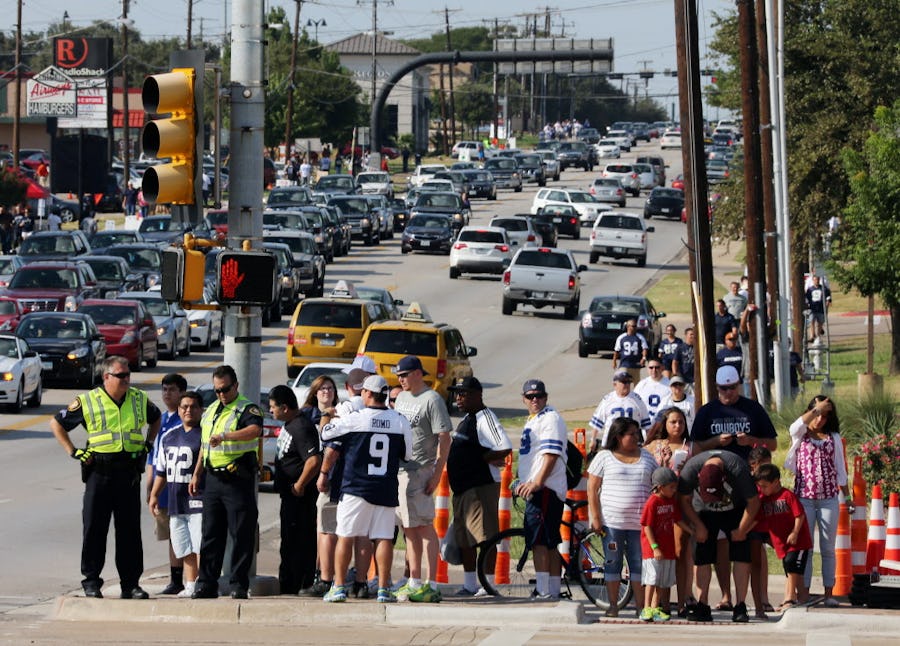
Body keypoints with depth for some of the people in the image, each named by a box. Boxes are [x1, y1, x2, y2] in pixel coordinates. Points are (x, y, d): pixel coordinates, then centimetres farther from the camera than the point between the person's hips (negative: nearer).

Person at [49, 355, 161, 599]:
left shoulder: (140, 400, 10)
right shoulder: (87, 402, -1)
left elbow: (155, 418, 31)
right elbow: (56, 423, 8)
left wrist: (148, 444, 17)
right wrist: (73, 452, 1)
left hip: (130, 472, 3)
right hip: (100, 471, -3)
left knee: (130, 529, 4)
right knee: (94, 528, -1)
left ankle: (130, 583, 8)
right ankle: (91, 582, 5)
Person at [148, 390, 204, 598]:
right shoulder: (169, 436, 19)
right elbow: (161, 469, 26)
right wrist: (154, 495, 21)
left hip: (198, 501, -7)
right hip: (175, 502, 7)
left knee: (200, 548, -10)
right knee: (184, 550, 9)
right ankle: (189, 586, 14)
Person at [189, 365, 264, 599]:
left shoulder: (247, 409, -6)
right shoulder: (210, 411, 18)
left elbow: (255, 430, -29)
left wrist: (224, 436, -39)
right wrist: (197, 474, 24)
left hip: (238, 481, -7)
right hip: (213, 479, 7)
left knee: (241, 534, -4)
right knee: (211, 533, 8)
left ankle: (239, 585, 0)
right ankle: (207, 584, 12)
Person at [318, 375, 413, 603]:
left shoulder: (354, 420, -8)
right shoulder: (400, 422, 1)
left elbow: (326, 433, 7)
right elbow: (408, 455, 11)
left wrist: (326, 415, 27)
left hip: (355, 488, -2)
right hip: (387, 490, 2)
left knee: (345, 537, 3)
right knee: (384, 538, 4)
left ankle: (338, 586, 2)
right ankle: (383, 588, 2)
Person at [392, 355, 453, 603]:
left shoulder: (432, 400, -8)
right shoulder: (401, 398, 17)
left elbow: (444, 439, -13)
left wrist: (437, 473, -19)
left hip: (419, 471, -8)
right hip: (396, 470, 8)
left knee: (424, 526, -9)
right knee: (408, 527, 11)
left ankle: (431, 585, -10)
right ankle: (414, 582, 16)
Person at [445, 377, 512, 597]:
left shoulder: (484, 418, -14)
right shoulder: (466, 420, 18)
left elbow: (505, 448, -23)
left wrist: (483, 459, -13)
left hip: (481, 487, -11)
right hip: (463, 488, 11)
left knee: (484, 536, -9)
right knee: (463, 538, 15)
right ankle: (469, 585, 23)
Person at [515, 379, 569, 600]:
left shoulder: (551, 419, -10)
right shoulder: (532, 420, 22)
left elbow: (551, 454, -20)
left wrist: (537, 482, -27)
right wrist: (522, 480, 26)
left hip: (546, 488, -11)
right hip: (536, 489, 11)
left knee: (538, 540, -15)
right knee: (550, 543, 12)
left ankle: (543, 590, -18)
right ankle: (554, 589, 16)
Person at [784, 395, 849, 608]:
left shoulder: (833, 438, 10)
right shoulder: (800, 436, 5)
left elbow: (840, 469, 12)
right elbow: (796, 426, -21)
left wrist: (847, 496, 9)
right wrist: (817, 408, -23)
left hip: (829, 498, 2)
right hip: (804, 497, -2)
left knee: (828, 548, 4)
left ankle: (829, 593, 7)